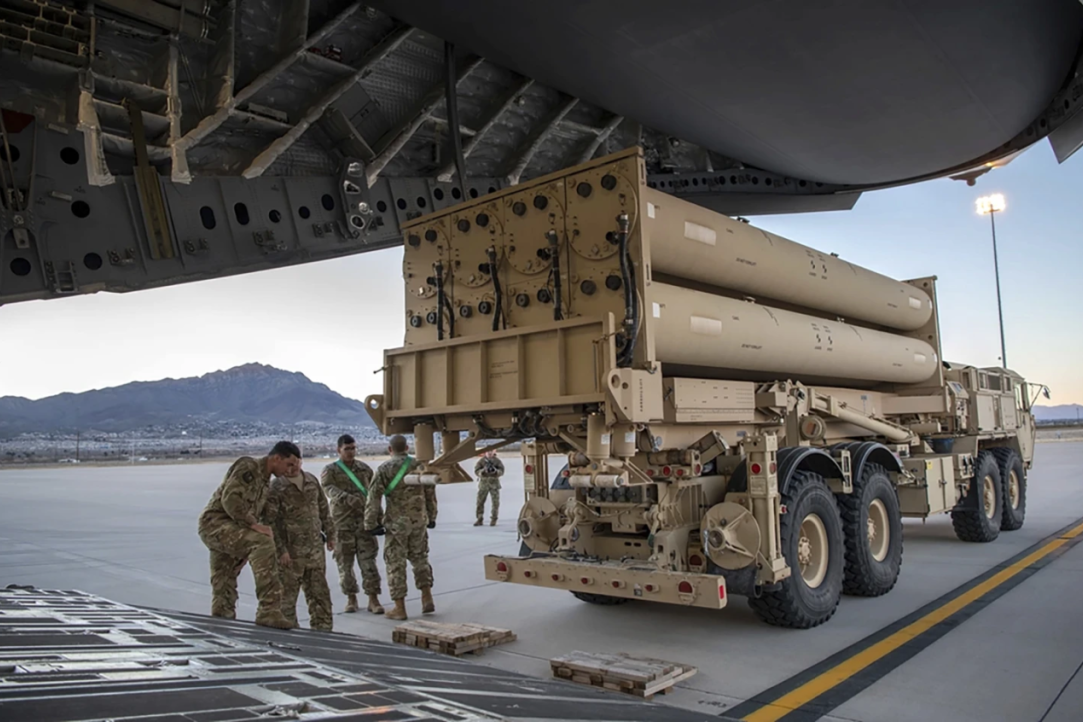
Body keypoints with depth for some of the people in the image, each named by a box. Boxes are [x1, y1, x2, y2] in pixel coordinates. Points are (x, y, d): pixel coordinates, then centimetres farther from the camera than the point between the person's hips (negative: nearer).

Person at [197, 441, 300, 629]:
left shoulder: (266, 483, 18)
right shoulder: (248, 466, -11)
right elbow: (230, 498, -23)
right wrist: (253, 524, -25)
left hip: (231, 528, 10)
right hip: (216, 523, -10)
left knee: (223, 589, 13)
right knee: (262, 543, -30)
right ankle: (269, 611, -32)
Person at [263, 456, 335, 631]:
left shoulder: (312, 480, 9)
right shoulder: (276, 487, -9)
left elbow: (323, 509, 18)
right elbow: (269, 521, -12)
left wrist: (330, 534, 15)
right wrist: (280, 549, -15)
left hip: (315, 547, 5)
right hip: (291, 550, -5)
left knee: (319, 591, 11)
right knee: (288, 592, 3)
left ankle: (323, 627, 20)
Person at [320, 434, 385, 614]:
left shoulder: (365, 468, 13)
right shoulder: (330, 470, 4)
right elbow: (330, 489, -16)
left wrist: (379, 516, 14)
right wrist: (348, 499, -33)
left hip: (364, 521, 1)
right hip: (342, 523, -1)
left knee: (369, 560, -3)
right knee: (345, 562, 6)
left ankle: (373, 599, 3)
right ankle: (351, 598, 21)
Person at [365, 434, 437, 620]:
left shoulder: (384, 469, -6)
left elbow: (373, 498, -8)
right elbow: (430, 494, 10)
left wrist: (371, 524, 1)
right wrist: (431, 517, 21)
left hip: (396, 522, -3)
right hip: (419, 520, 4)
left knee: (396, 563, 5)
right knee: (420, 558, 19)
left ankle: (399, 608, 9)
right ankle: (427, 599, 16)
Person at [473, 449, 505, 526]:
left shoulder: (497, 461, -1)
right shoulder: (481, 461, -2)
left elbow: (501, 471, -6)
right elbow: (477, 472, -7)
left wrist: (495, 470, -27)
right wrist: (484, 470, -26)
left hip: (494, 483, 0)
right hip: (483, 483, 0)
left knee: (495, 502, -2)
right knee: (480, 502, 0)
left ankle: (493, 520, 9)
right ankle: (479, 520, 9)